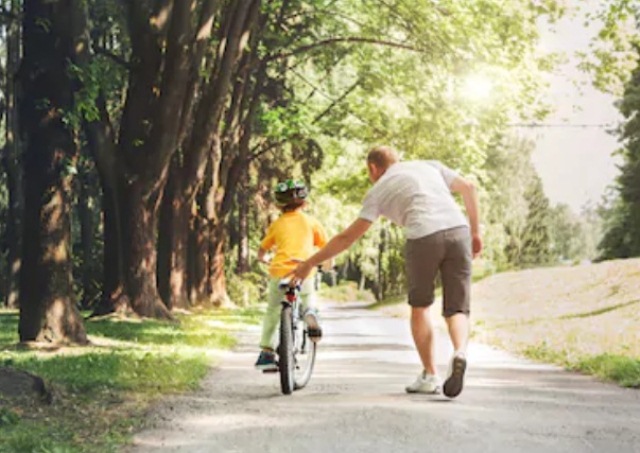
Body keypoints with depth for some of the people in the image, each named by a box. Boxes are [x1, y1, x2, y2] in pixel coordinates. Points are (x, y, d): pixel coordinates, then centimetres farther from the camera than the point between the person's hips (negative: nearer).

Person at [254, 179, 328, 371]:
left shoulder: (276, 224, 12)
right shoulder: (310, 222, 10)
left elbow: (261, 252, 16)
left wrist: (264, 259, 38)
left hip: (279, 271, 0)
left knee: (272, 311, 15)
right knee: (307, 296, 27)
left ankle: (267, 353, 11)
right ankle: (310, 313, -8)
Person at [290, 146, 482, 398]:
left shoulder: (379, 191, 18)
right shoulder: (429, 166, 27)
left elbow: (348, 237, 15)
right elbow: (468, 188, 19)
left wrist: (310, 263, 23)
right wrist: (475, 232, 25)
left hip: (423, 237, -2)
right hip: (458, 229, 3)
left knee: (420, 307, 20)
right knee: (457, 310, 9)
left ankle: (430, 375, 19)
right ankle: (460, 353, -21)